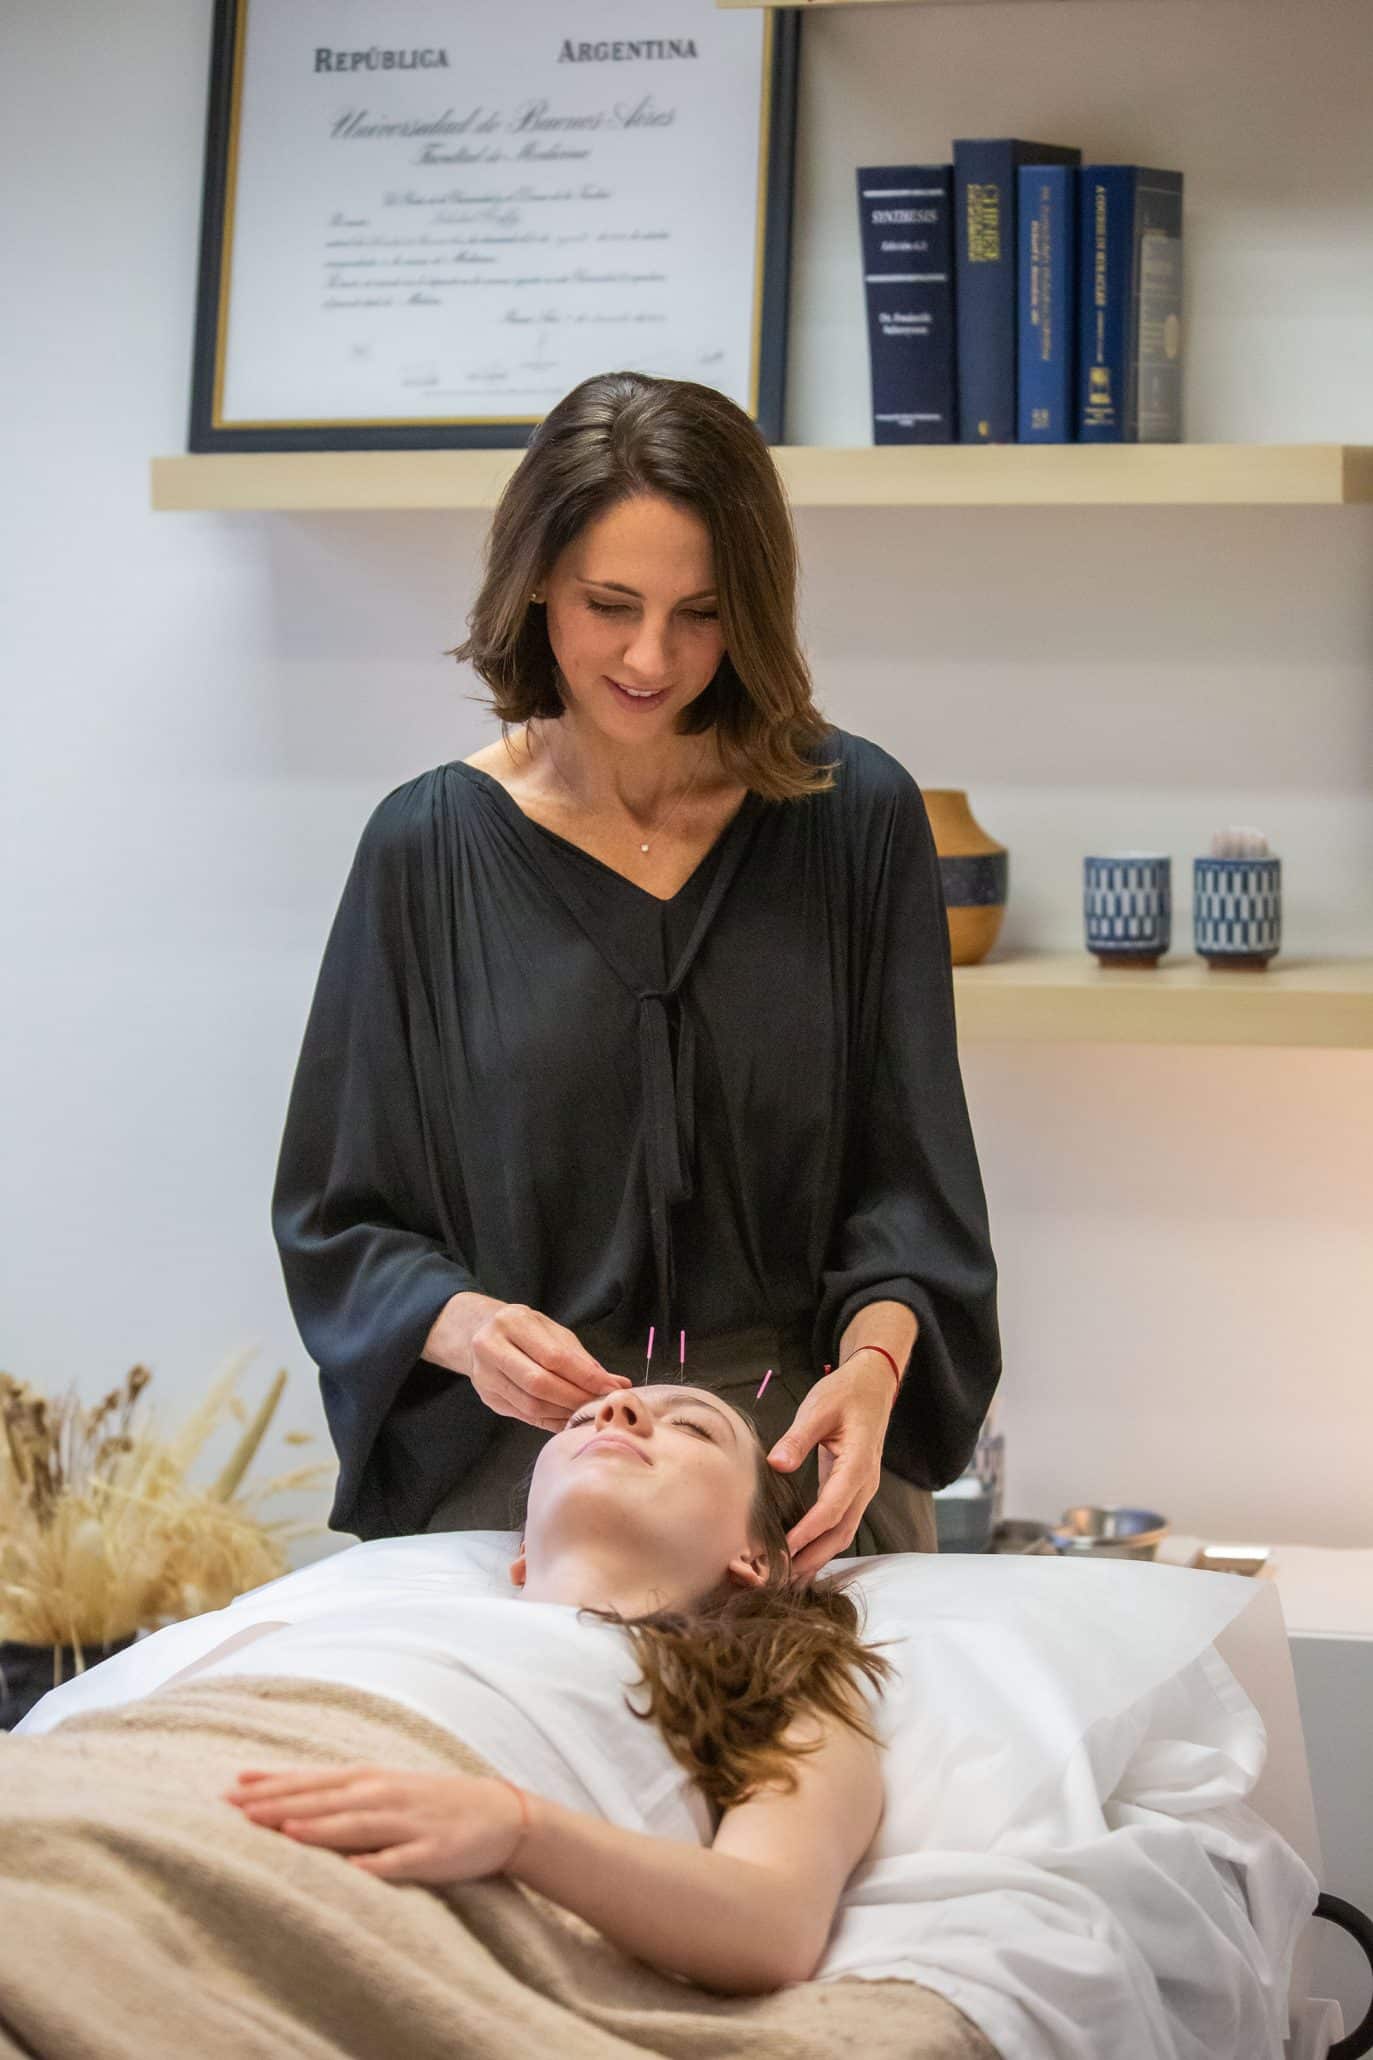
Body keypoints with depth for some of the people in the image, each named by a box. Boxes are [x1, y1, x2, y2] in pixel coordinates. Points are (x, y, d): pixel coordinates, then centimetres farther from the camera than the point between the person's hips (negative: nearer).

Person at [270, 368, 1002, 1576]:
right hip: (507, 1476, 0)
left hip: (809, 1471, 1)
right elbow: (339, 1216, 6)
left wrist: (873, 1360, -15)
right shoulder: (431, 848, 4)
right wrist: (462, 1325, -14)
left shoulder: (856, 819, 5)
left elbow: (910, 1176, 4)